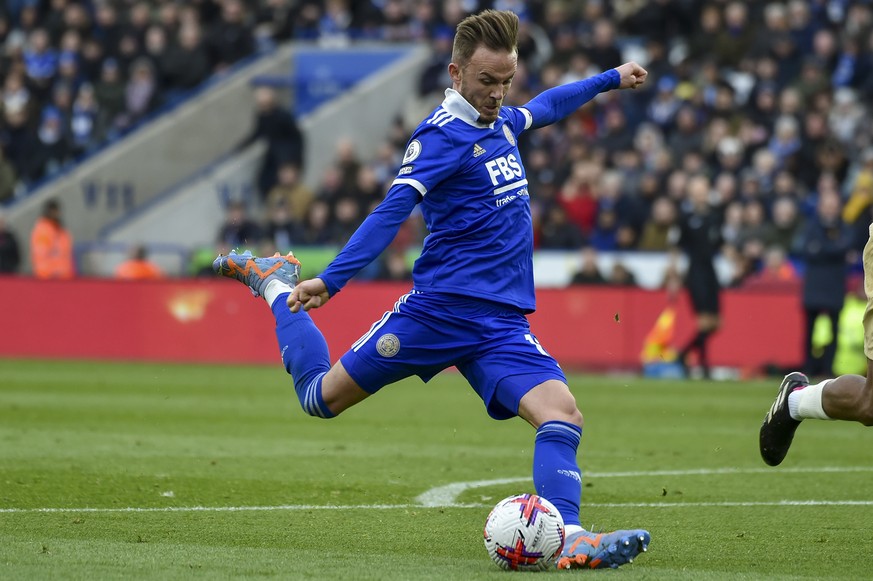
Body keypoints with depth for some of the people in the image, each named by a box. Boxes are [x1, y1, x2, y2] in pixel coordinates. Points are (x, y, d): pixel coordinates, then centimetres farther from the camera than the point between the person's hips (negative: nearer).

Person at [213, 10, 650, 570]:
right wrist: (331, 281, -32)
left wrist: (611, 78, 44)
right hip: (439, 308, -6)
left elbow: (545, 107, 38)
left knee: (562, 413, -18)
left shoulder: (500, 122, 12)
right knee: (322, 397, 8)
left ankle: (568, 538, -27)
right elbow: (393, 210, -23)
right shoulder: (445, 134, -13)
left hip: (503, 324, 6)